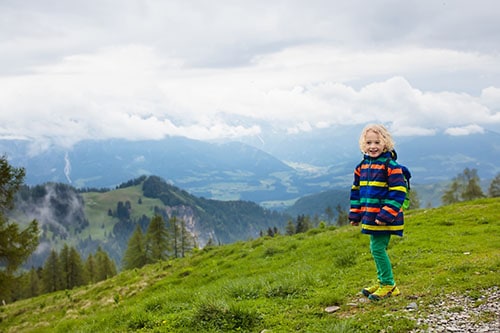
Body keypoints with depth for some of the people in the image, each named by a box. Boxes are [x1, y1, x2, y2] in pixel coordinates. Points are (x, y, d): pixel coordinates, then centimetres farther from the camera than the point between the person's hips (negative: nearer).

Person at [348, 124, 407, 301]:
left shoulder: (390, 166, -13)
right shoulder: (362, 166, 9)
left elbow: (397, 193, -17)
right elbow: (356, 191, 17)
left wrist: (386, 215, -21)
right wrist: (355, 214, 14)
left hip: (384, 218, -8)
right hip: (370, 217, 8)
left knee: (377, 248, -7)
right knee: (377, 249, 16)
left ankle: (388, 285, 6)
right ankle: (383, 282, 30)